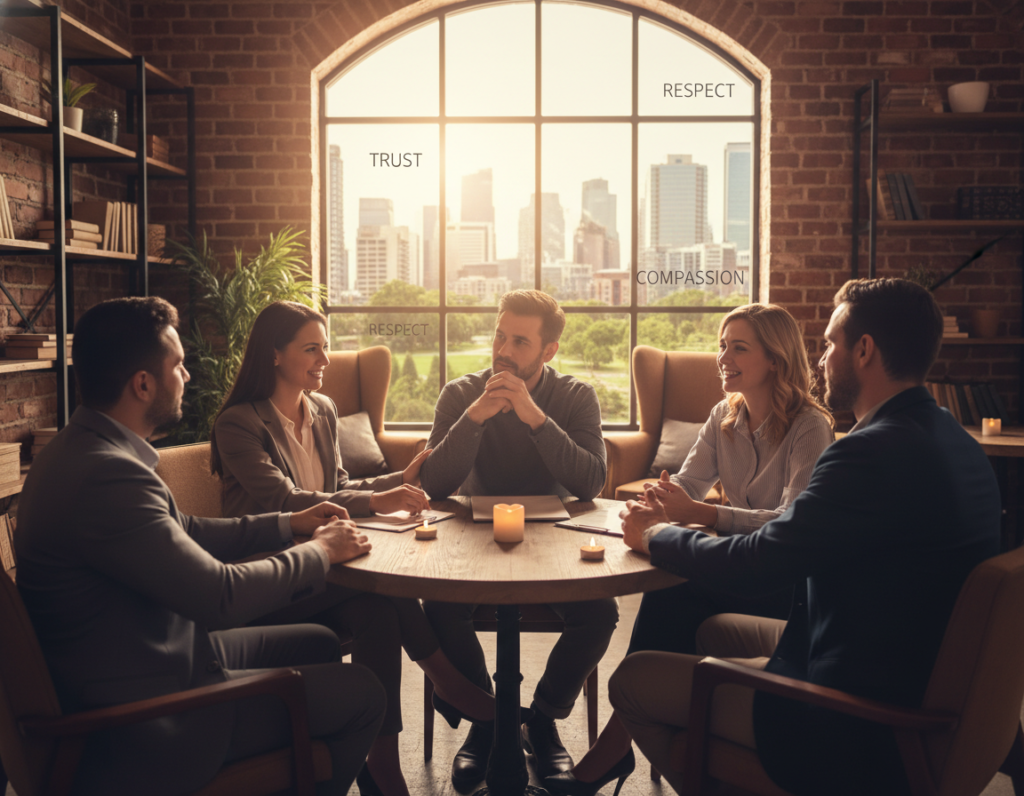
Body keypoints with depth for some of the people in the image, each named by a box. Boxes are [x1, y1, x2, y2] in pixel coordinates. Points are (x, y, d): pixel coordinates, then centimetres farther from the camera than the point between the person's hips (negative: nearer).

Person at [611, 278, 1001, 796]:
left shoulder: (876, 451, -26)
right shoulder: (955, 443, 4)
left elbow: (750, 567, -21)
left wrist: (653, 533, -2)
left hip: (855, 729, -10)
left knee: (631, 680, -1)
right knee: (714, 631, 25)